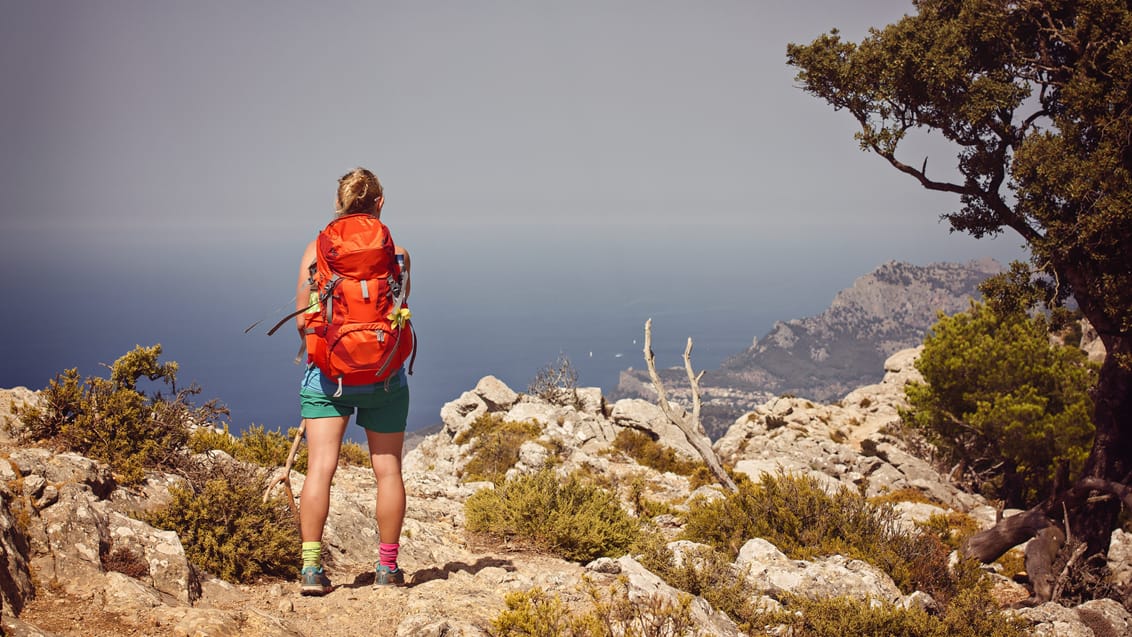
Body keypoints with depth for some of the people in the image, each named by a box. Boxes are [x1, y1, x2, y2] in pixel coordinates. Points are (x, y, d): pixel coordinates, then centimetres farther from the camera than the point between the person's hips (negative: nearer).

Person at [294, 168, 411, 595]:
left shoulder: (315, 251, -2)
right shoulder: (396, 254, -3)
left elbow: (303, 321, -1)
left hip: (327, 370, 0)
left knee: (319, 468, 1)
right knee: (387, 468, 10)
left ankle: (311, 566, -5)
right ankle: (387, 567, 17)